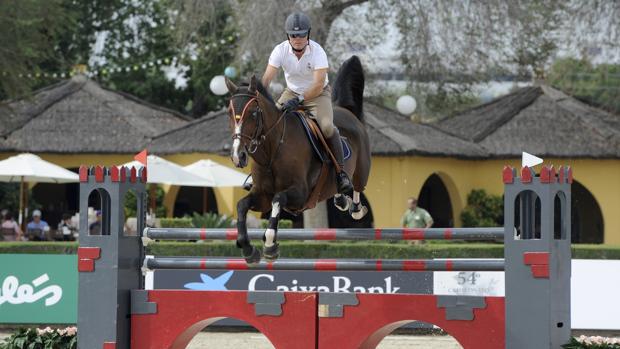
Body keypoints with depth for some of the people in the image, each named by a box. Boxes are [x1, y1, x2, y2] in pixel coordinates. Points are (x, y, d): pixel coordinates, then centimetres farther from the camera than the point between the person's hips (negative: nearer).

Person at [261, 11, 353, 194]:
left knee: (326, 126, -29)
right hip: (292, 92, 4)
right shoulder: (281, 50, -15)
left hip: (318, 93, -4)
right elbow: (267, 77, -22)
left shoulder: (317, 52, -24)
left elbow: (318, 84, -30)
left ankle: (341, 170, -14)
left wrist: (299, 100, -41)